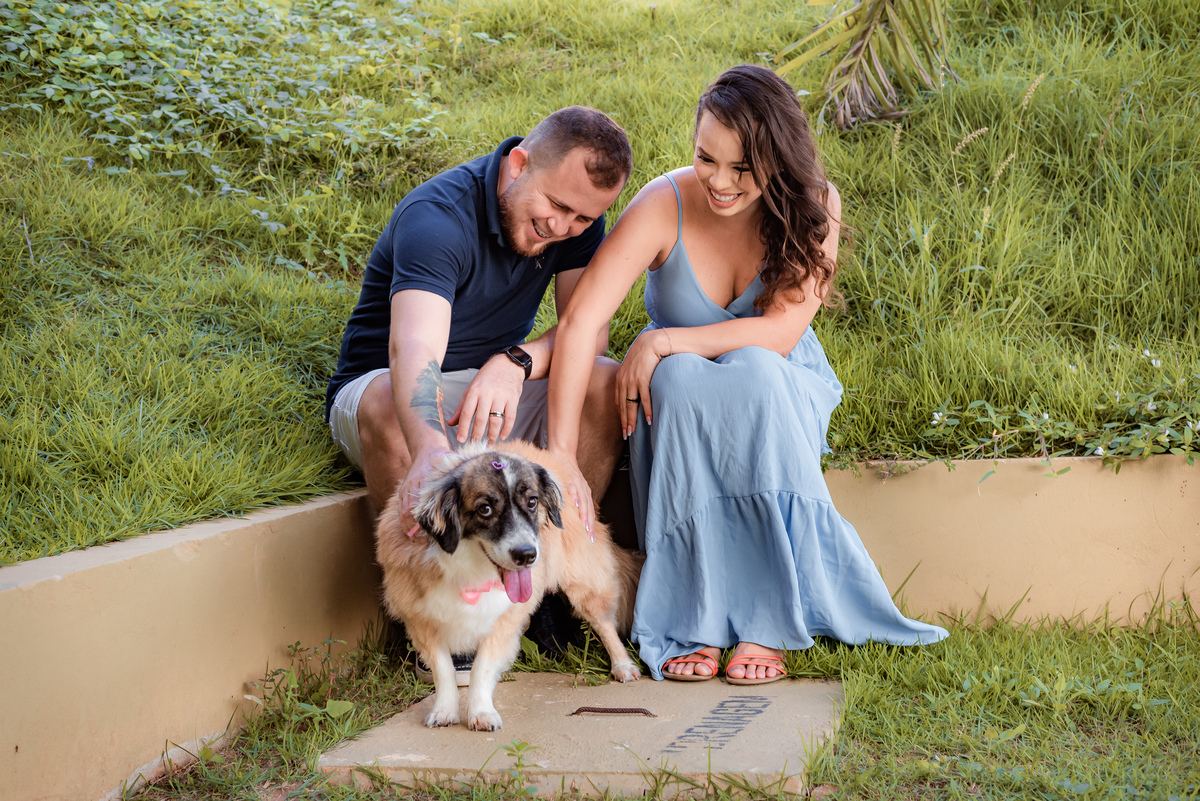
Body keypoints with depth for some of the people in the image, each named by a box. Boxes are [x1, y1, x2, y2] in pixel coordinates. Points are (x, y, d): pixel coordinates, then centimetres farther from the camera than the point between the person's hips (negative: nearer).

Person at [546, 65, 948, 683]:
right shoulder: (664, 206, -19)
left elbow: (780, 334, -22)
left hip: (780, 385, 0)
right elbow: (579, 324, -28)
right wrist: (561, 461, -37)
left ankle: (766, 621, -32)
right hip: (681, 398, 0)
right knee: (678, 378, -36)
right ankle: (694, 622, -30)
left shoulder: (813, 207, -15)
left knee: (753, 372, -36)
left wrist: (663, 341, -28)